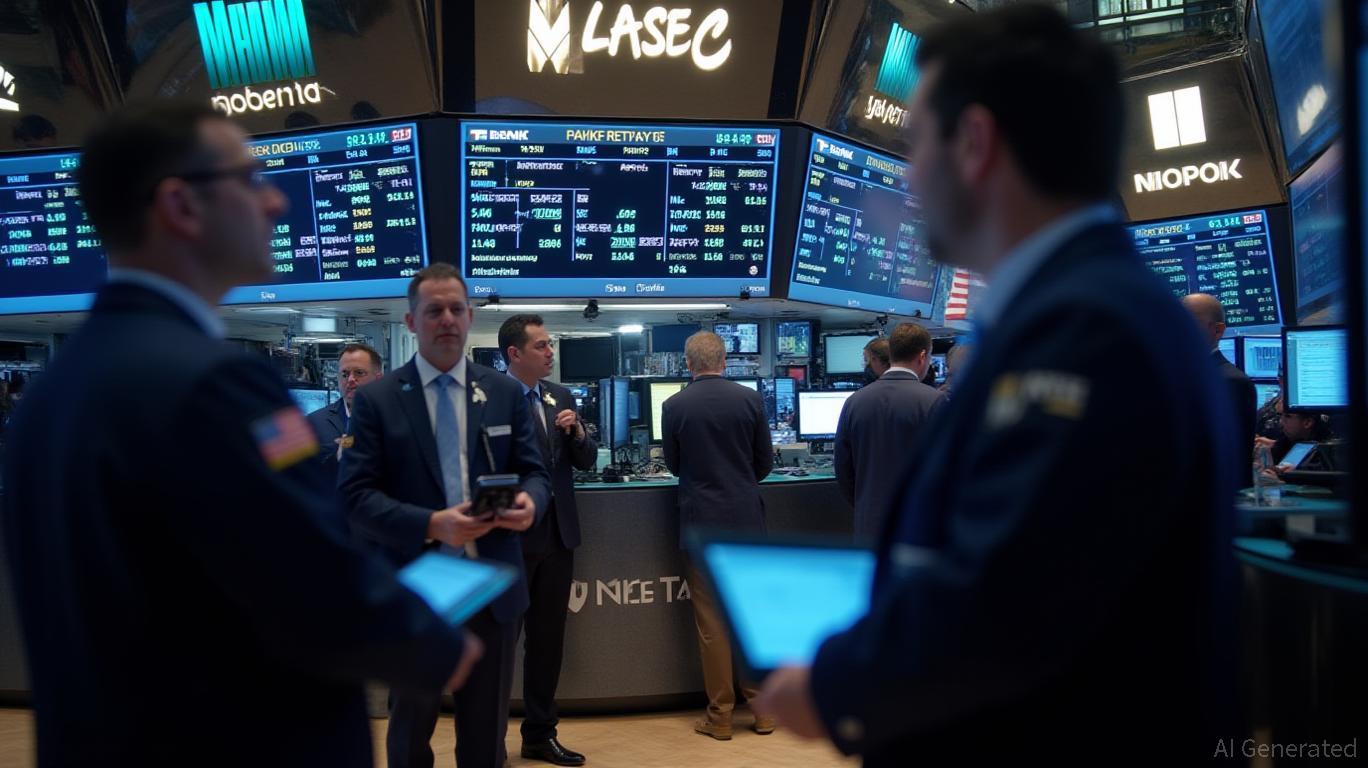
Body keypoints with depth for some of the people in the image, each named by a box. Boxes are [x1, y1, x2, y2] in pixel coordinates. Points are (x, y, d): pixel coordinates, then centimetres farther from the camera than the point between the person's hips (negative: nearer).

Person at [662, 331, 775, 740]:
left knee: (711, 620, 5)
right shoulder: (750, 399, -3)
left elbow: (674, 465, 6)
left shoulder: (674, 406, -6)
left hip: (701, 522, -2)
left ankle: (720, 715, 13)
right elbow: (766, 462, 4)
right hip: (747, 519, 2)